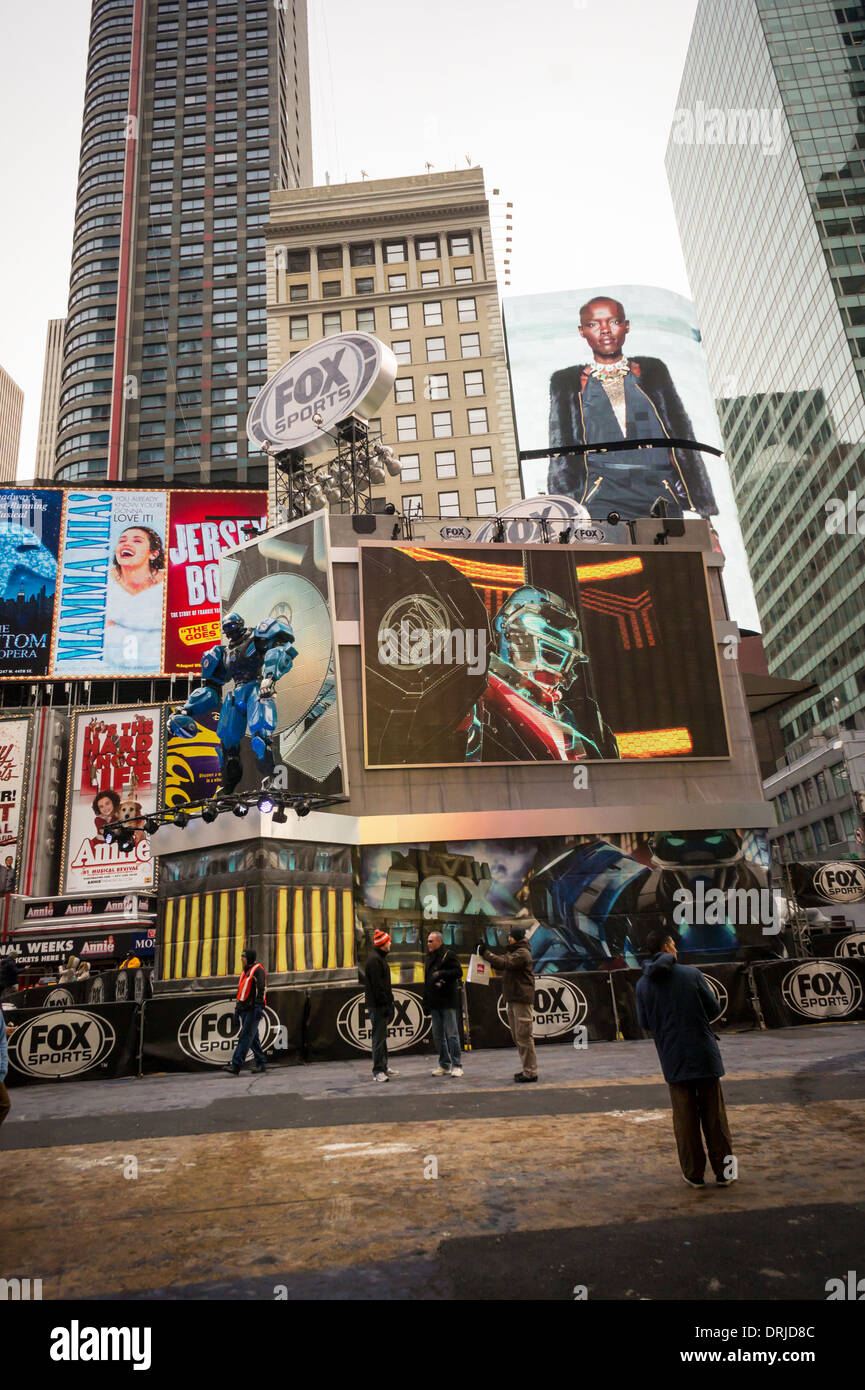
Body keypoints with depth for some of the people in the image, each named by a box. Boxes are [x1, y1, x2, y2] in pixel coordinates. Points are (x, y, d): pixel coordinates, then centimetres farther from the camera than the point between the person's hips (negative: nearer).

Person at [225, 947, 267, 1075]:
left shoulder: (258, 969, -6)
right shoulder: (246, 971, 21)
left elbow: (261, 988, -15)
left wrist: (258, 1006, -21)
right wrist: (237, 1007, 21)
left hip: (253, 1009, -9)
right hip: (244, 1009, 9)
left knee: (245, 1036, -13)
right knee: (253, 1037, 10)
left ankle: (235, 1065, -18)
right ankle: (261, 1063, 16)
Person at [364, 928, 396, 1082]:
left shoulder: (380, 958, 17)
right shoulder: (374, 960, -16)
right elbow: (377, 985, -21)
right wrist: (385, 1003, -21)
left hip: (382, 1005, 10)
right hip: (377, 1006, -10)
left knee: (382, 1035, 17)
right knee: (379, 1037, -8)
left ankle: (384, 1067, 26)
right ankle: (378, 1071, -5)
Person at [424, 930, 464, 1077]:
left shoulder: (448, 955, -6)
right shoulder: (430, 958, 17)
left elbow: (458, 972, -15)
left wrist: (441, 973, -22)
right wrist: (426, 1003, 18)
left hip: (448, 1002, -8)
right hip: (435, 1003, 8)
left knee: (451, 1034, -4)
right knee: (438, 1036, 10)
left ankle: (456, 1065, 2)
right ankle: (444, 1065, 19)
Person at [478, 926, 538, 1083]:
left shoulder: (522, 953, -13)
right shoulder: (514, 952, 21)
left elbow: (504, 963, -24)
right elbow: (501, 963, 20)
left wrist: (486, 953, -18)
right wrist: (485, 951, 8)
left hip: (522, 999, -10)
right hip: (513, 999, 10)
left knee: (524, 1036, -8)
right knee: (518, 1036, 14)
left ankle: (530, 1072, -4)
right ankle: (526, 1068, 22)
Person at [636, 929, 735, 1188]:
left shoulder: (643, 984, -2)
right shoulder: (691, 974, -8)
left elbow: (644, 1023, 4)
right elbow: (713, 1008, -1)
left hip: (673, 1058, 2)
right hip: (704, 1052, -1)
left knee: (685, 1118, 11)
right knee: (714, 1114, 11)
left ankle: (694, 1174, 15)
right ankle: (724, 1171, 17)